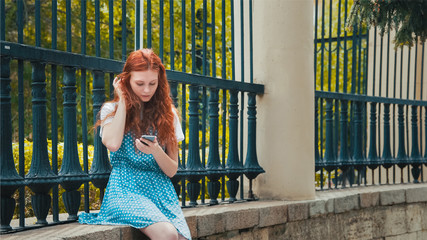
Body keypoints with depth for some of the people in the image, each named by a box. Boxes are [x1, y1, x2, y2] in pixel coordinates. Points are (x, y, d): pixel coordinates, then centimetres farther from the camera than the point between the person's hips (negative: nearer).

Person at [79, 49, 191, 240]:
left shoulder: (167, 113, 13)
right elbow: (112, 144, -14)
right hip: (127, 188, -3)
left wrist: (156, 151, -13)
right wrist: (123, 101, -1)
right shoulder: (111, 109, 9)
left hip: (161, 190, 3)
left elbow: (172, 171, 11)